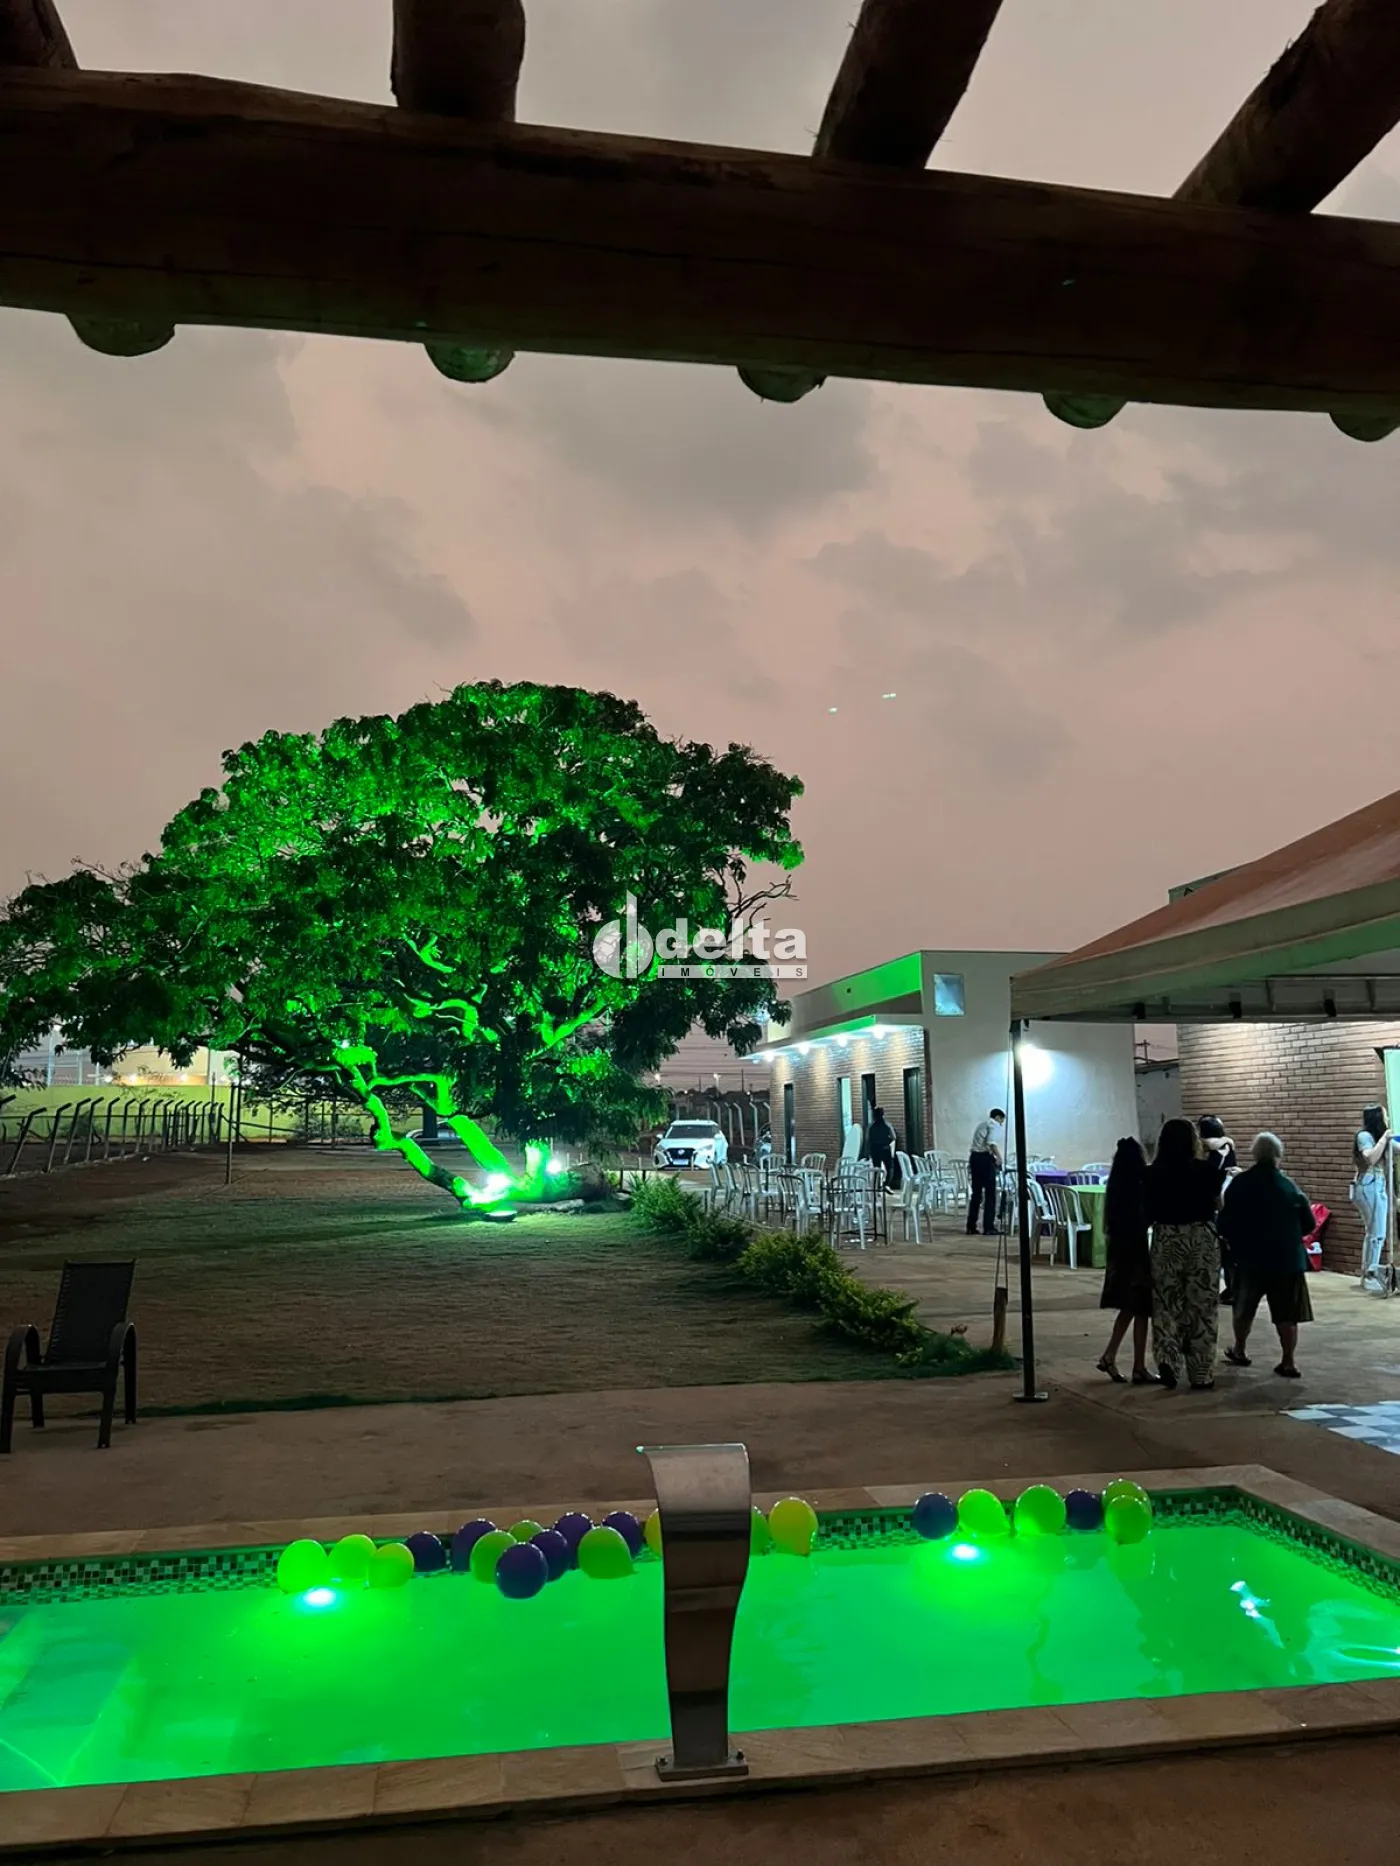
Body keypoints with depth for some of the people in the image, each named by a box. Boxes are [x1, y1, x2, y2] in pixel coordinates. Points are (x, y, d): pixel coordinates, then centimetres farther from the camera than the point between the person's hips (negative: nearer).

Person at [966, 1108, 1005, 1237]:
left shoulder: (982, 1124, 24)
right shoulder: (995, 1125, -2)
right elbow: (992, 1143, -20)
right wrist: (999, 1157, -12)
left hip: (974, 1157, 8)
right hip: (985, 1158, -8)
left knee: (976, 1193, 12)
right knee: (990, 1193, 0)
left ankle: (971, 1227, 13)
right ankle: (988, 1227, 0)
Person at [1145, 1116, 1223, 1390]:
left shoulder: (1152, 1174, -7)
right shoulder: (1206, 1170, -9)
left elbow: (1147, 1213, -1)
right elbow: (1217, 1205, 4)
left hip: (1165, 1241, 1)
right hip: (1201, 1239, -1)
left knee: (1167, 1304, 13)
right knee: (1201, 1306, 9)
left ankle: (1168, 1358, -6)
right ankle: (1201, 1374, 15)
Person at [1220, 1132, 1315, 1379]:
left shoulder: (1239, 1184, -5)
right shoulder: (1288, 1186, -5)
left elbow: (1225, 1222, -2)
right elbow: (1308, 1224, 1)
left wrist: (1236, 1242, 17)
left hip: (1250, 1257, 1)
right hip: (1286, 1257, 0)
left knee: (1244, 1308, 17)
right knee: (1287, 1313, 5)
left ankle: (1239, 1351, 30)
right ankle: (1288, 1362, 3)